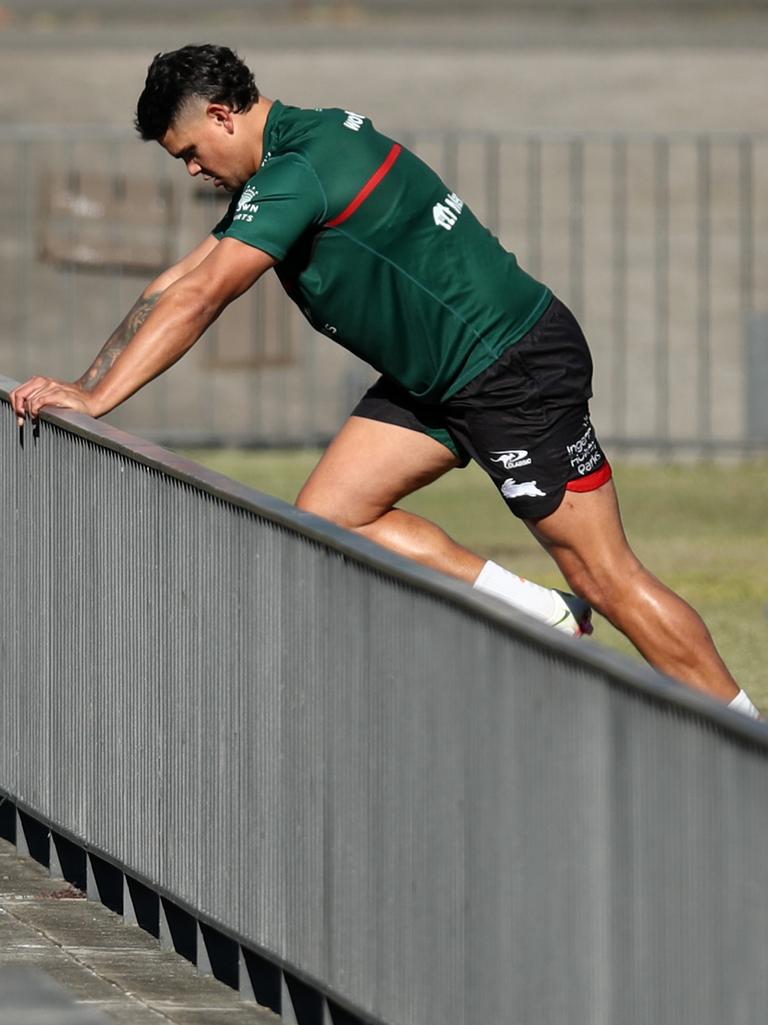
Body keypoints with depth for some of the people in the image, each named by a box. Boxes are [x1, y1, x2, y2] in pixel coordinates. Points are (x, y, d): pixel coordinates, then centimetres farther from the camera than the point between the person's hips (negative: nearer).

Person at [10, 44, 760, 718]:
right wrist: (84, 384, 5)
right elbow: (176, 285, 12)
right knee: (326, 515, 1)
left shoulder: (299, 174, -23)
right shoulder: (292, 158, 9)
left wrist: (94, 400, -24)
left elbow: (199, 301, -27)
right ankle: (543, 618, 6)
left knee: (606, 580, -6)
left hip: (516, 370, -10)